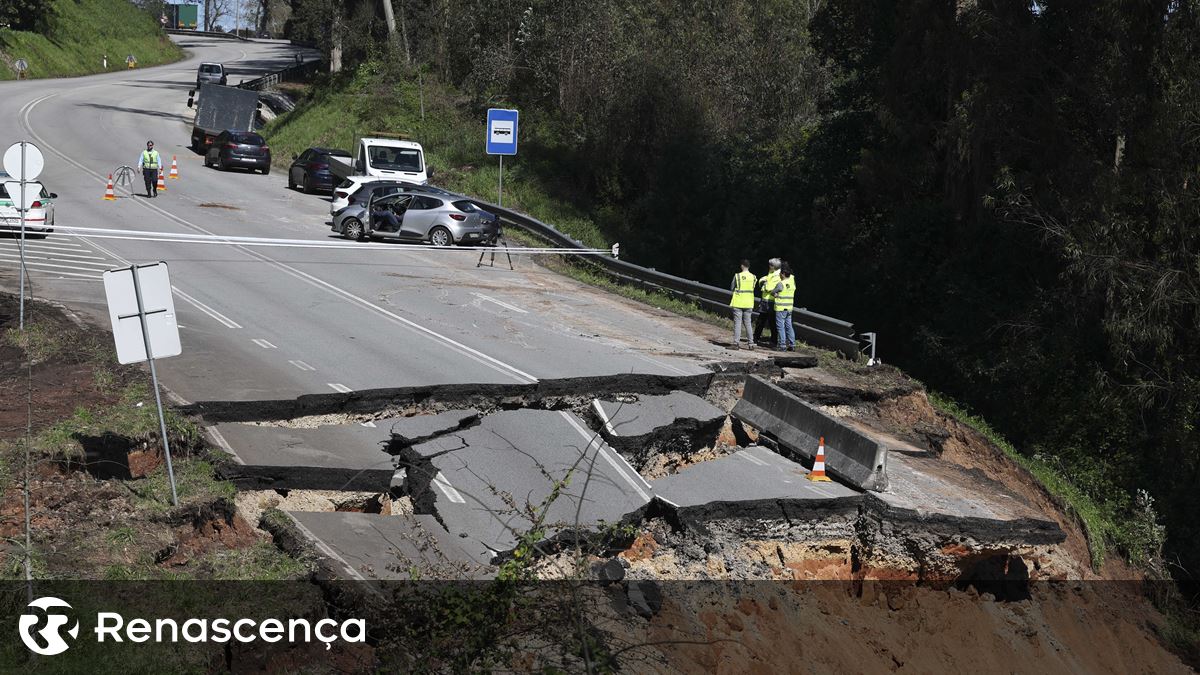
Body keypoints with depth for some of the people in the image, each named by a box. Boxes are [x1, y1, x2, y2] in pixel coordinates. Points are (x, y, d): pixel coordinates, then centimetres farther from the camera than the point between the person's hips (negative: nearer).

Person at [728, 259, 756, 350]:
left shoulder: (737, 276, -9)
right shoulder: (753, 277, 1)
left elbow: (732, 288, -1)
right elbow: (753, 288, 9)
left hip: (738, 302, -3)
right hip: (749, 303, 3)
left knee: (737, 323, 0)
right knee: (748, 323, 11)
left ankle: (736, 343, -4)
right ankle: (750, 343, 10)